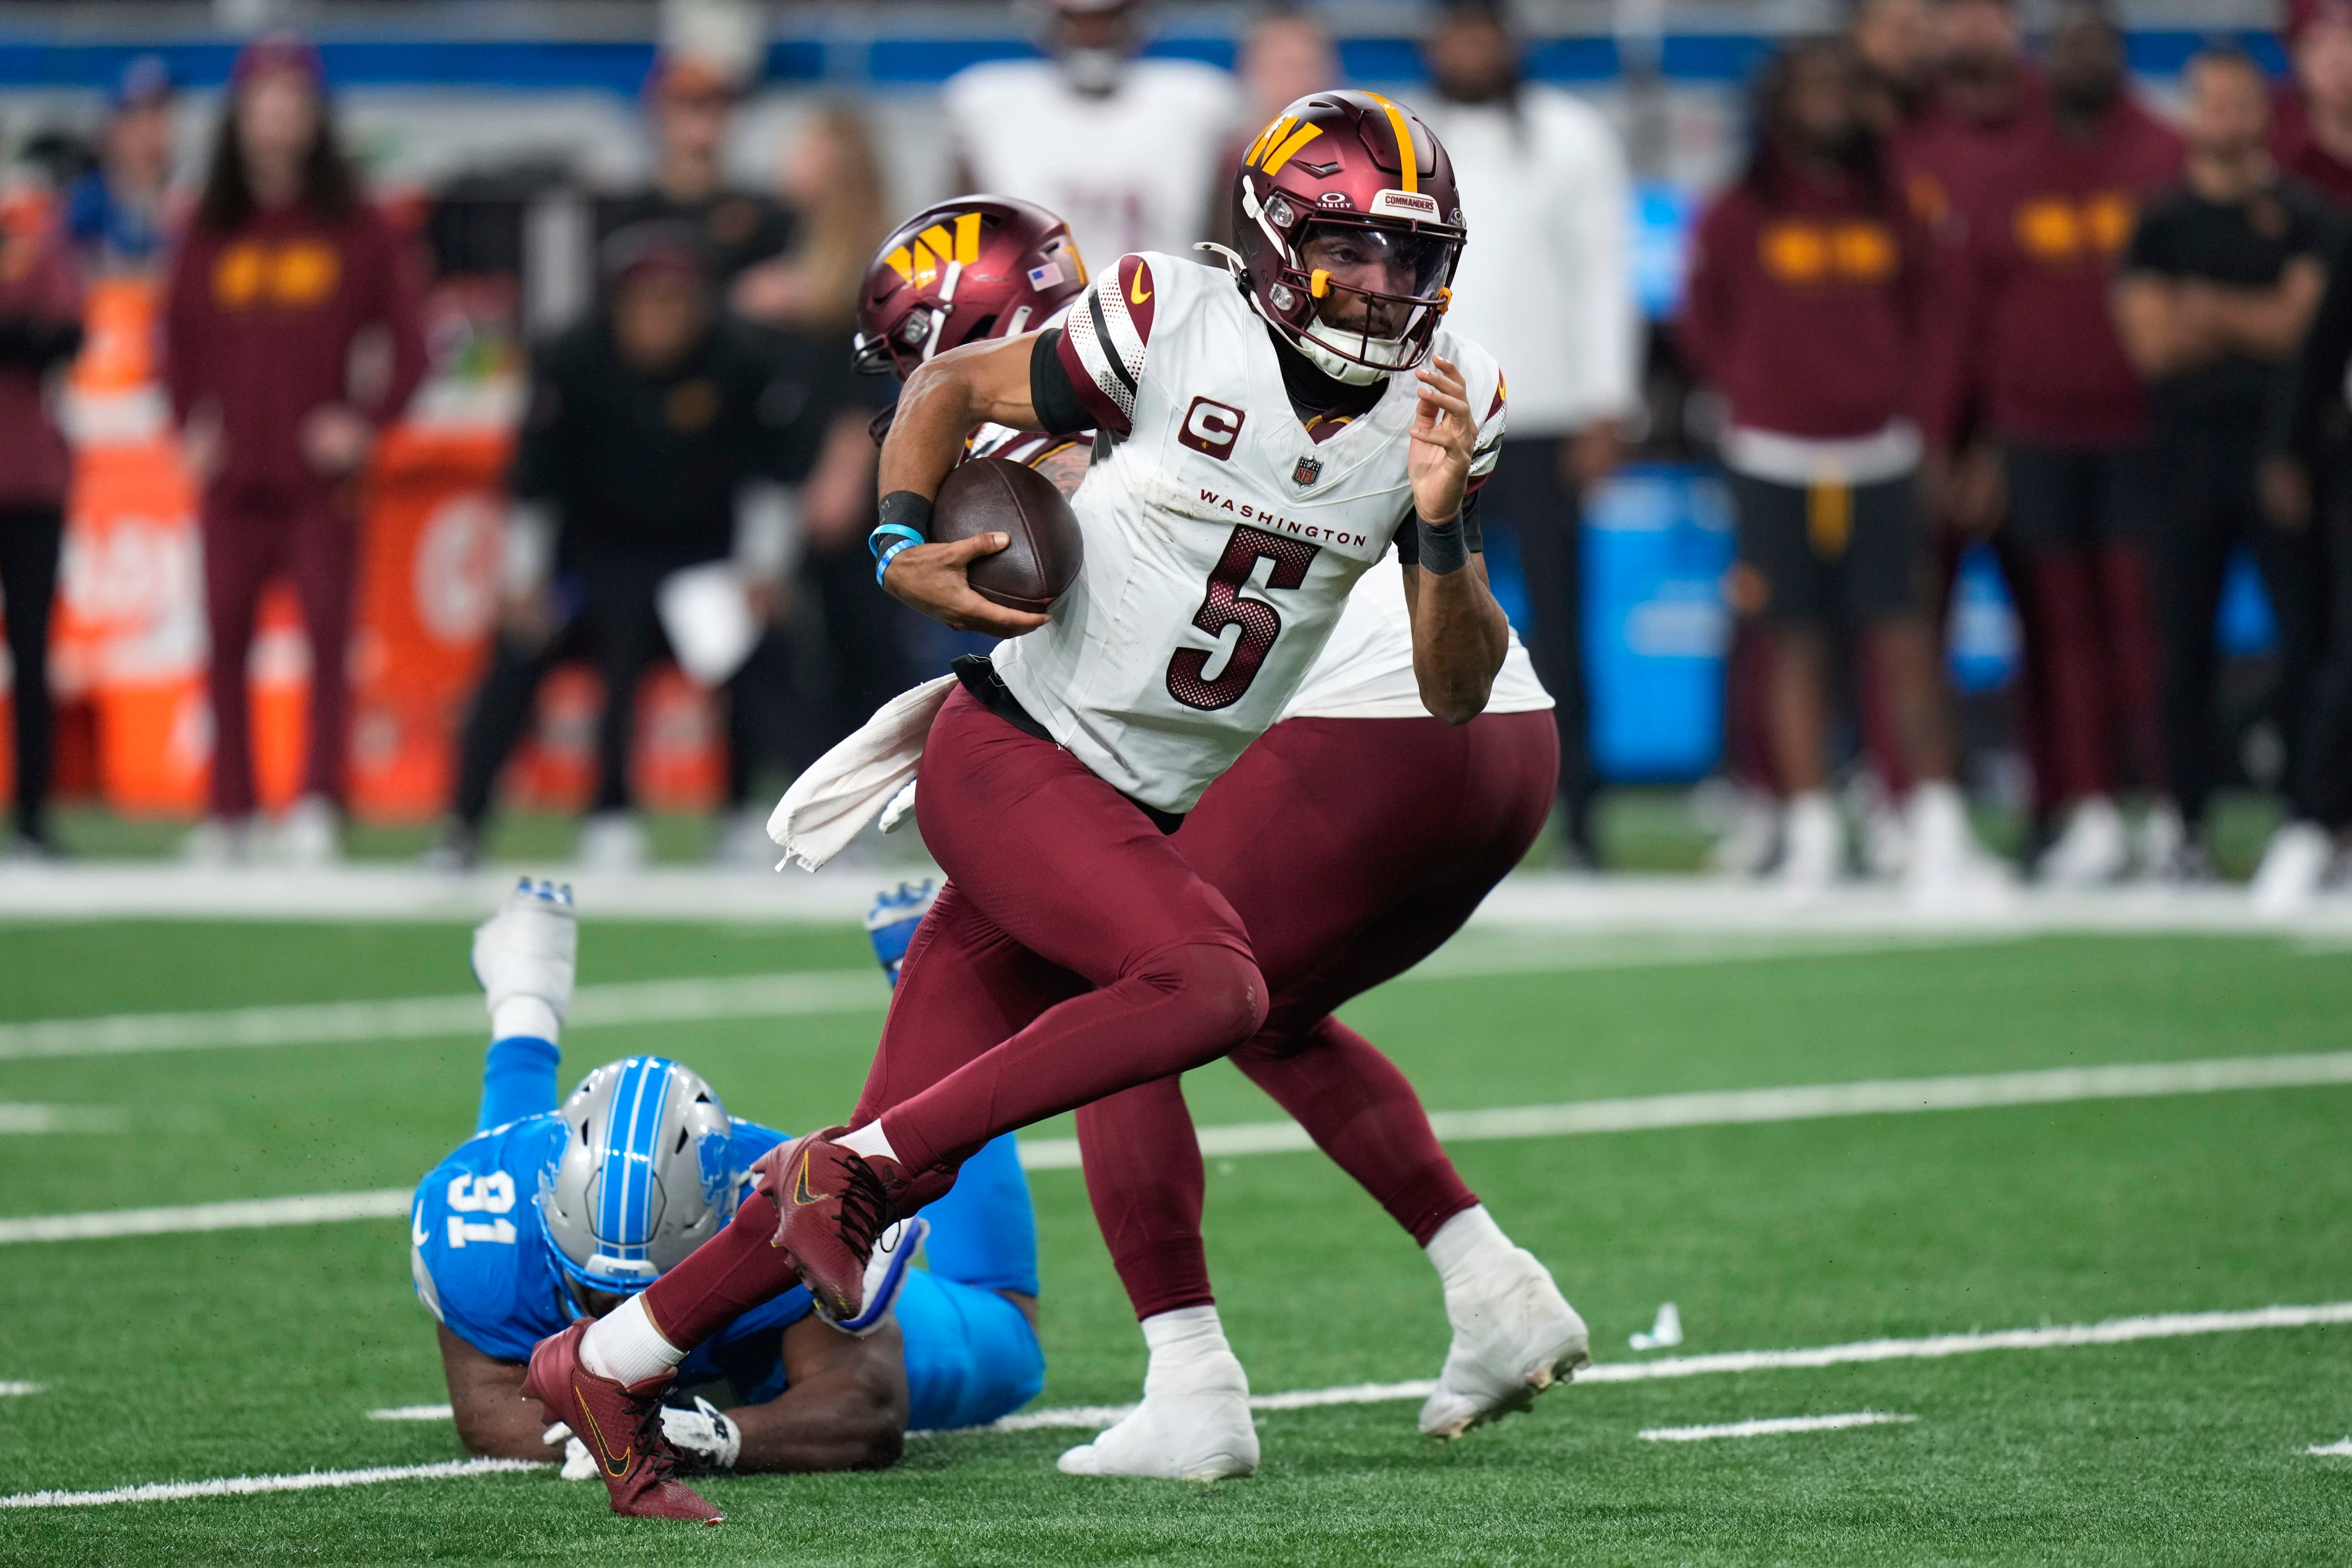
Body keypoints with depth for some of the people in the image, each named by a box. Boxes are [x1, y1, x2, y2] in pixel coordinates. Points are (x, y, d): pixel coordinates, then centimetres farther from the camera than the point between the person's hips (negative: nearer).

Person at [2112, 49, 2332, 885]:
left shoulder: (2299, 218, 6)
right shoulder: (2161, 221, 9)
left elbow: (2304, 316, -4)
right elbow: (2151, 340, 0)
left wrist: (2208, 310, -5)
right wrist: (2258, 323, -3)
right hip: (2190, 448, 1)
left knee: (2306, 634, -5)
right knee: (2186, 646, 1)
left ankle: (2311, 813, -1)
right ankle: (2189, 827, 6)